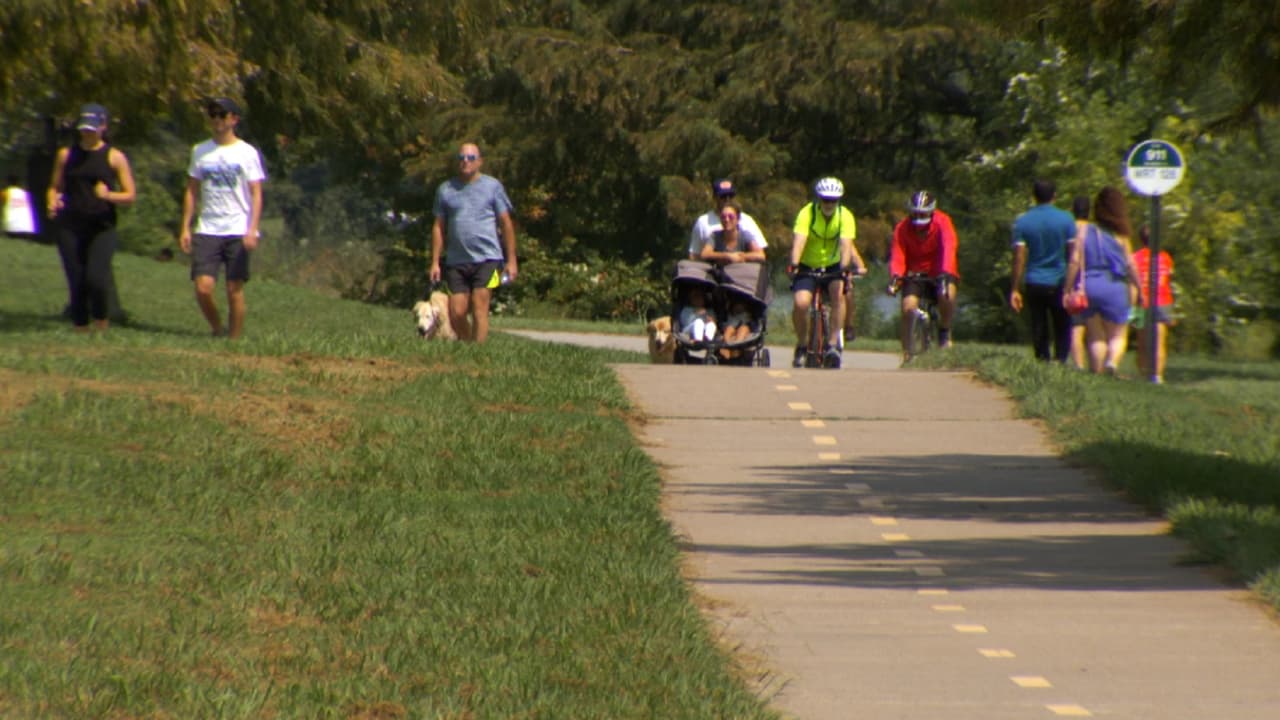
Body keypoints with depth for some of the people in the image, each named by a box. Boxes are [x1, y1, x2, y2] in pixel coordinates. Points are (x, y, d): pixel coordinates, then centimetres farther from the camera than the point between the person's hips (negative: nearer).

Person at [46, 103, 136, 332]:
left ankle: (102, 326, -1)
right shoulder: (66, 155, 12)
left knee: (96, 278, -20)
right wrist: (52, 204, -3)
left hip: (102, 227, -3)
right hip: (70, 227, 3)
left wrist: (108, 195, -17)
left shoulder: (115, 157, 3)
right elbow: (55, 187, 19)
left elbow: (130, 195, 3)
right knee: (77, 283, -1)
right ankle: (80, 329, 9)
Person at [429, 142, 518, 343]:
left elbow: (506, 224, 5)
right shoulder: (445, 189, 11)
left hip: (487, 259, -3)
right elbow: (438, 227, 12)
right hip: (456, 261, 3)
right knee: (456, 313, -1)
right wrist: (435, 262, 6)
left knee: (479, 310, -10)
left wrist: (511, 260, 0)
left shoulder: (492, 186, 5)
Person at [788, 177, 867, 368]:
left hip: (832, 266, 1)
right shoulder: (807, 214, -18)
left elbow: (846, 244, -27)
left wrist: (844, 267, -45)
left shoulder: (845, 216, -13)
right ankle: (801, 345, 2)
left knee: (838, 294, -28)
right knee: (801, 303, -22)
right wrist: (794, 264, -48)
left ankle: (832, 344, -19)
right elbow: (799, 241, -31)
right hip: (807, 267, -1)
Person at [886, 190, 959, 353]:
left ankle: (944, 329, -4)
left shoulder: (942, 222, -17)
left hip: (939, 272, -1)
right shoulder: (902, 228, -11)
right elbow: (897, 255, -20)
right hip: (915, 273, 1)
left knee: (947, 294, -33)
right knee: (908, 309, -20)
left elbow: (948, 248, -31)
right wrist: (895, 277, -40)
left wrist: (945, 273, -48)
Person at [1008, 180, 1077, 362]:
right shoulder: (1066, 220, -2)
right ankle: (1060, 360, -9)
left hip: (1035, 284, 1)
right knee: (1062, 330, 6)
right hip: (1060, 283, -1)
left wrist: (1015, 290, -1)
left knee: (1039, 333, 7)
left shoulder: (1022, 221, -1)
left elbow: (1019, 257, -3)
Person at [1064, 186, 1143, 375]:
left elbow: (1074, 262, -3)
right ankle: (1112, 362, -22)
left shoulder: (1085, 231, 2)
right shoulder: (1120, 235, -1)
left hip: (1088, 287, 2)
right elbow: (1130, 264, -1)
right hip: (1114, 287, -2)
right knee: (1118, 336, 6)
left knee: (1095, 337, 13)